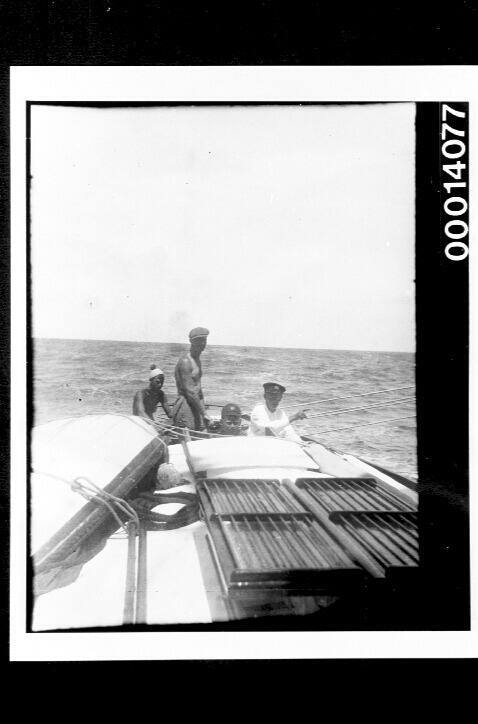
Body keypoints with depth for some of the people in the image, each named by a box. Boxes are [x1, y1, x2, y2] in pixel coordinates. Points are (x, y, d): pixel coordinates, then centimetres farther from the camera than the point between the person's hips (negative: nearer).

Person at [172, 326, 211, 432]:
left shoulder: (197, 360, 16)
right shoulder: (185, 361, -14)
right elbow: (189, 391, -18)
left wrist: (203, 410, 20)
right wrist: (204, 413, -17)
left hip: (195, 407, 9)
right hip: (185, 407, -9)